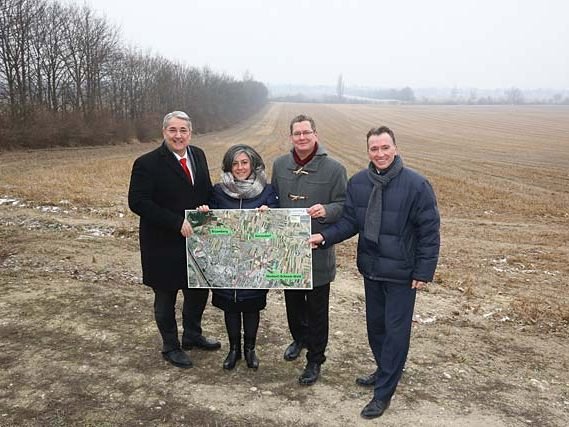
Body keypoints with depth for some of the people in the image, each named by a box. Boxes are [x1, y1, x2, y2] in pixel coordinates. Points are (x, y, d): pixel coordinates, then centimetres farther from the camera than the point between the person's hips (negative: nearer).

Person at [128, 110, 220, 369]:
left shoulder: (198, 156, 4)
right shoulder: (147, 163, -15)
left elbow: (207, 191, 13)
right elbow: (137, 202, -20)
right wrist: (177, 223, -24)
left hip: (196, 240, 6)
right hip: (164, 245, -6)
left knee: (199, 290, 17)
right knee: (166, 297, 12)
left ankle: (192, 335, 41)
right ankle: (170, 347, 32)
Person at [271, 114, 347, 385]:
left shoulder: (333, 169, -11)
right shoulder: (279, 165, 3)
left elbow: (344, 206, -8)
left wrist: (326, 210, -27)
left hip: (318, 252, -4)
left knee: (317, 308, 7)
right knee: (293, 301, 22)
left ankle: (315, 360, 24)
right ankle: (299, 338, 48)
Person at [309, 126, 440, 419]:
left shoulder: (416, 185, -15)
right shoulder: (357, 183, -3)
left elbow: (430, 232, -11)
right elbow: (349, 221, 1)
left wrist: (424, 272, -12)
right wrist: (325, 236, -15)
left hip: (401, 274, -5)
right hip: (371, 270, 5)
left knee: (396, 331, 5)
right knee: (375, 325, 19)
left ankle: (383, 393, 18)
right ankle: (385, 371, 42)